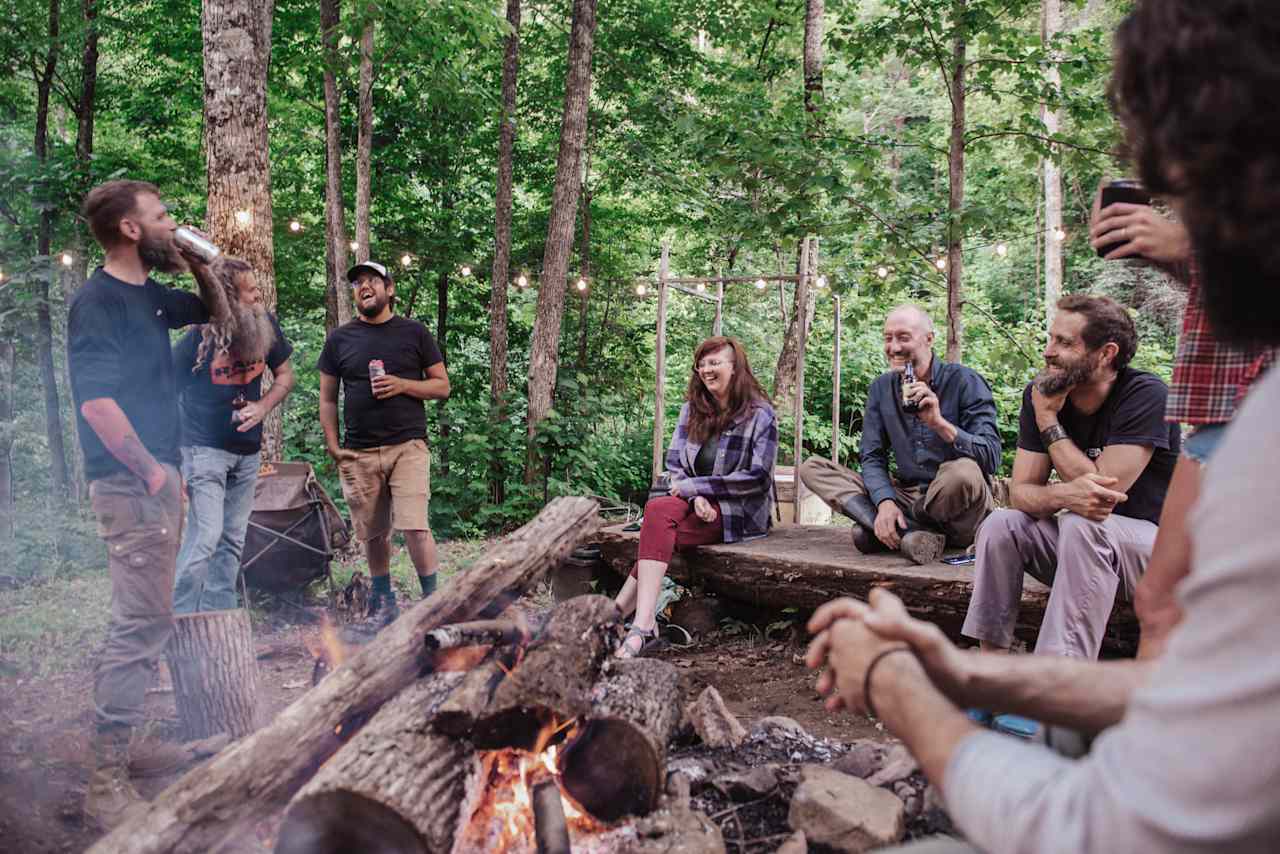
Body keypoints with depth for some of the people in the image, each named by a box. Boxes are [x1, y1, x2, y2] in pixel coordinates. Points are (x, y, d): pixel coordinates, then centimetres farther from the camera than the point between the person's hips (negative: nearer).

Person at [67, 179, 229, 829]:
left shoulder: (149, 295, 13)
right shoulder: (97, 300, -13)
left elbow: (217, 313, 30)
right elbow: (97, 401, -21)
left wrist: (198, 267, 11)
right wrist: (150, 472, -15)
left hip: (157, 475, 10)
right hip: (129, 482, -9)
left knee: (141, 619, 16)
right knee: (145, 622, -10)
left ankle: (119, 734, 29)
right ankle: (107, 781, -3)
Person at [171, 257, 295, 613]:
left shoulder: (265, 325, -3)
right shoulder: (200, 337, -16)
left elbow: (284, 375, 12)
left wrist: (262, 407, -8)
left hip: (248, 453, 6)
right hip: (205, 450, -6)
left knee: (232, 540, 10)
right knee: (205, 537, -13)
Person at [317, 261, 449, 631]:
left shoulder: (414, 333, 7)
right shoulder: (340, 339, 11)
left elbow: (442, 386, 7)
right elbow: (327, 398, 13)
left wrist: (402, 385, -10)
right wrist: (333, 447, 4)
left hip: (408, 446, -2)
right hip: (358, 454, 2)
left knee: (415, 527, -12)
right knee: (374, 533, 9)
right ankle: (383, 603, 24)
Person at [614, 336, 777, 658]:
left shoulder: (760, 415, -4)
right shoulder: (692, 409, 12)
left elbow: (758, 478, -12)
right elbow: (674, 464, 6)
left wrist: (694, 486, -14)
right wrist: (696, 498, -15)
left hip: (739, 512, -5)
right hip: (696, 503, 5)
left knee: (657, 531, -28)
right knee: (658, 509, -29)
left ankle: (619, 613, -28)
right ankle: (643, 624, -38)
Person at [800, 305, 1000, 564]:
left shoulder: (965, 382, -8)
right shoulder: (881, 388, 7)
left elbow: (991, 459, -16)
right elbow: (873, 458, 2)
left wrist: (939, 423, -29)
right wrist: (885, 501, -18)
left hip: (959, 512, -4)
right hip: (908, 496, 4)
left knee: (963, 472, -39)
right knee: (812, 467, -7)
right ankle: (915, 533, -25)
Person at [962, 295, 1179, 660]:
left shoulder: (1146, 395, -19)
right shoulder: (1040, 393, -4)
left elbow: (1102, 488, -25)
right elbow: (1020, 492, -9)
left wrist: (1048, 419, -17)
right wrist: (1065, 495, -33)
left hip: (1161, 545, -5)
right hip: (1083, 546, 5)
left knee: (1081, 525, -34)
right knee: (1000, 525, -17)